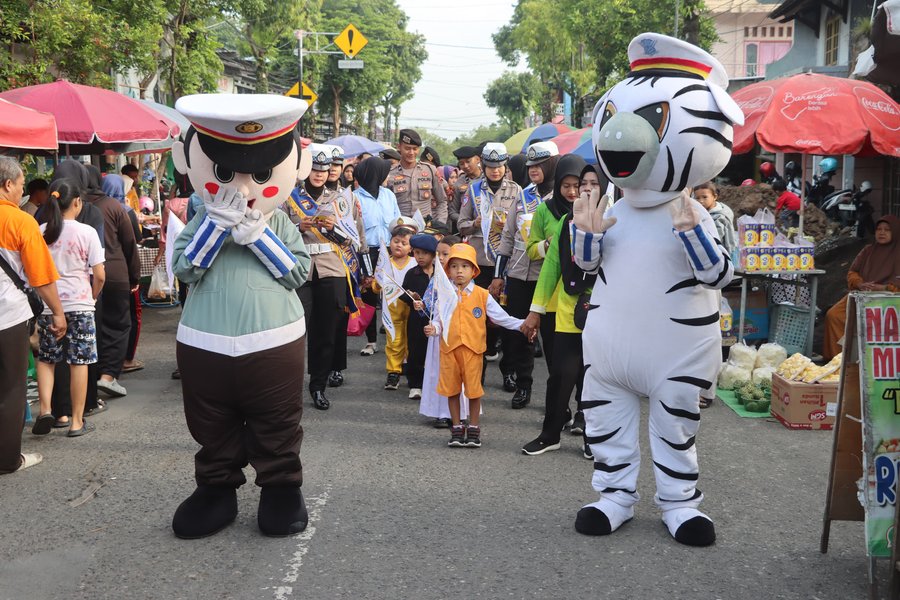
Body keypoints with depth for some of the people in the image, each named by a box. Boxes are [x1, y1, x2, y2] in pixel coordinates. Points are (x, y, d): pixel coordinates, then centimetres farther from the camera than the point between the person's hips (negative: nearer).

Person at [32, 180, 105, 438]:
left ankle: (45, 410, 3)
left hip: (48, 305, 3)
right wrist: (93, 296, 10)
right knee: (79, 362, 5)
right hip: (79, 304, -2)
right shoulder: (86, 232, -8)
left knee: (46, 359, 18)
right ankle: (77, 421, 10)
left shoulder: (40, 232, 0)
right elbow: (100, 274, -8)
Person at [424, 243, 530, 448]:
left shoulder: (482, 295, 1)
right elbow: (438, 319, 4)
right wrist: (433, 328, -17)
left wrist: (521, 325, -8)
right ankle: (457, 428, 20)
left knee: (473, 389, 5)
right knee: (452, 388, 8)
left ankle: (473, 429, 18)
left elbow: (500, 317, 3)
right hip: (449, 348, 1)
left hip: (473, 349, -1)